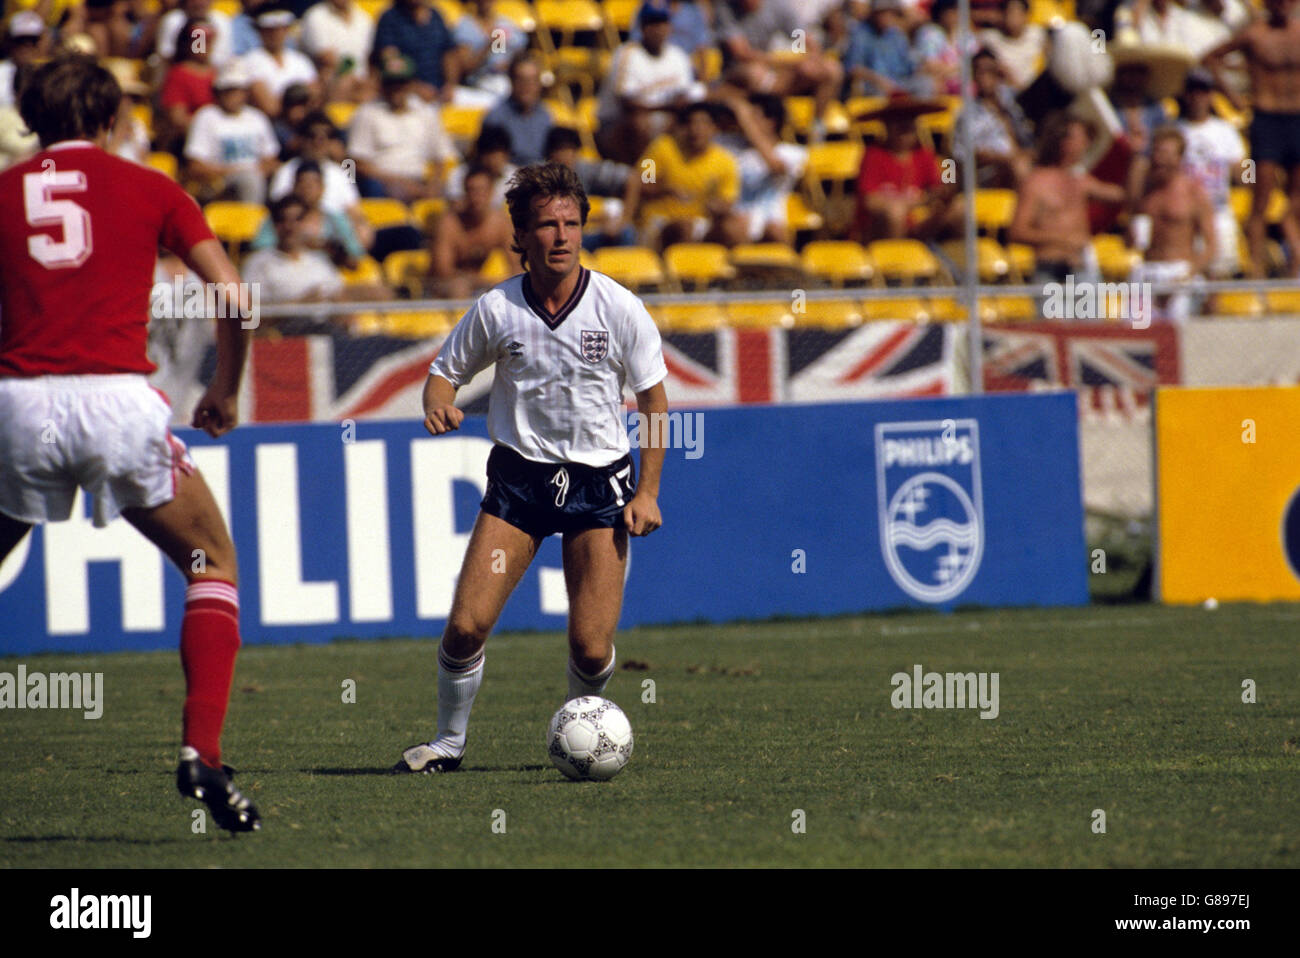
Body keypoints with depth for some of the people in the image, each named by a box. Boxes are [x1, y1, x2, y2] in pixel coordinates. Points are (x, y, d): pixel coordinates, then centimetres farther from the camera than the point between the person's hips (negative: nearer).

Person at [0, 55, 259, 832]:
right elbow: (234, 297, 5)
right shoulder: (148, 190, 11)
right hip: (119, 398, -1)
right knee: (214, 563, 15)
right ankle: (202, 753, 0)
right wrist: (226, 393, 19)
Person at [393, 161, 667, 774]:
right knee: (466, 626, -12)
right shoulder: (495, 310, -5)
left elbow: (654, 402, 2)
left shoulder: (618, 308, -6)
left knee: (592, 649, -9)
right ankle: (448, 742, 10)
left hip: (600, 480, -1)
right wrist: (440, 402, -14)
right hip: (518, 476, 1)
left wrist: (647, 491, -5)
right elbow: (446, 371, 10)